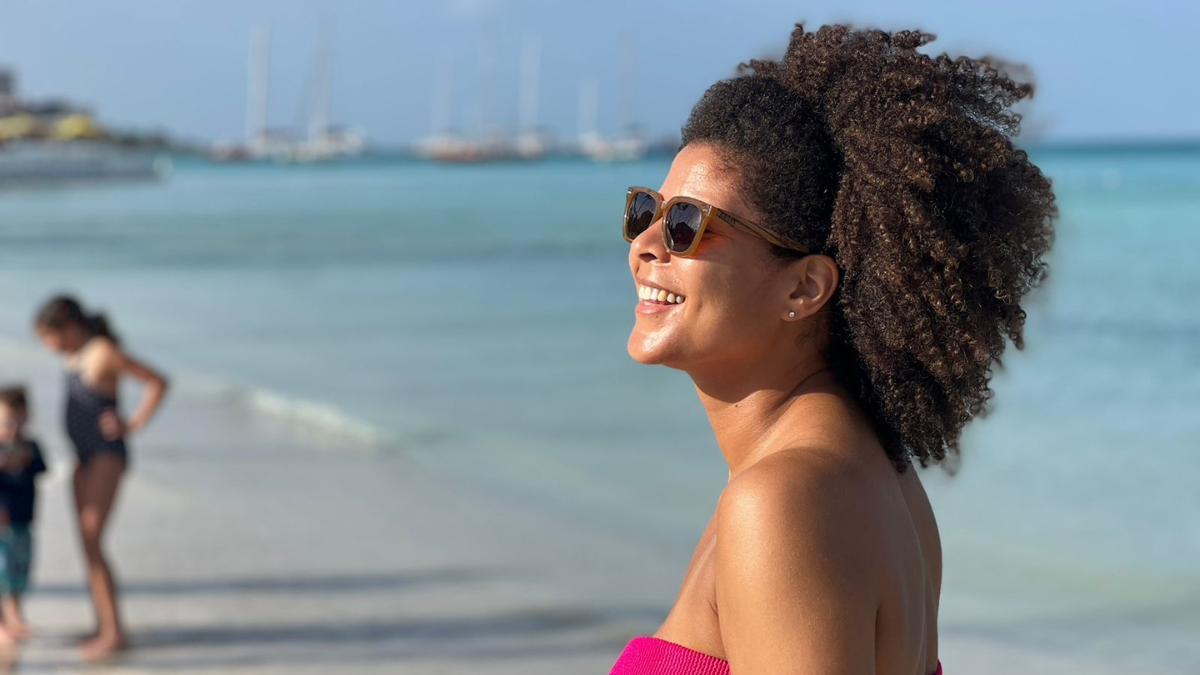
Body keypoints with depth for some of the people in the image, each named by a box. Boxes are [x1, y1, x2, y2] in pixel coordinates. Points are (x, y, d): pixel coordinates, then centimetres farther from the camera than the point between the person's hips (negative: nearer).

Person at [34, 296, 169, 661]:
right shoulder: (76, 355, 10)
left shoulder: (104, 351, -15)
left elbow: (158, 382, -16)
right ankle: (104, 628, 16)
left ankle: (114, 632, -11)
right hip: (85, 456, 9)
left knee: (91, 543, -14)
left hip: (107, 456, -9)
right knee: (88, 545, 9)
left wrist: (134, 424, -13)